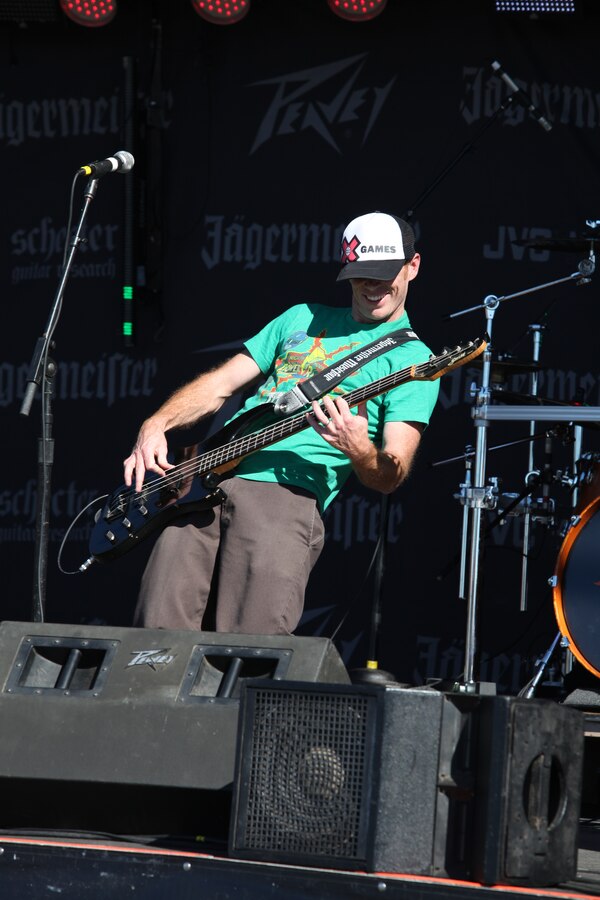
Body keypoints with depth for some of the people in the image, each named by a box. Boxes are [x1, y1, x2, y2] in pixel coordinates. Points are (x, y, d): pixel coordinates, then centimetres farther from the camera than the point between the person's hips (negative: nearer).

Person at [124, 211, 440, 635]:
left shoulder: (411, 360, 7)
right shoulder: (303, 319, 25)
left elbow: (390, 477, -2)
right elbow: (220, 384, 23)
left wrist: (360, 452, -24)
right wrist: (156, 426, 6)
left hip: (288, 494, -5)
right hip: (202, 485, 5)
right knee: (159, 630, -8)